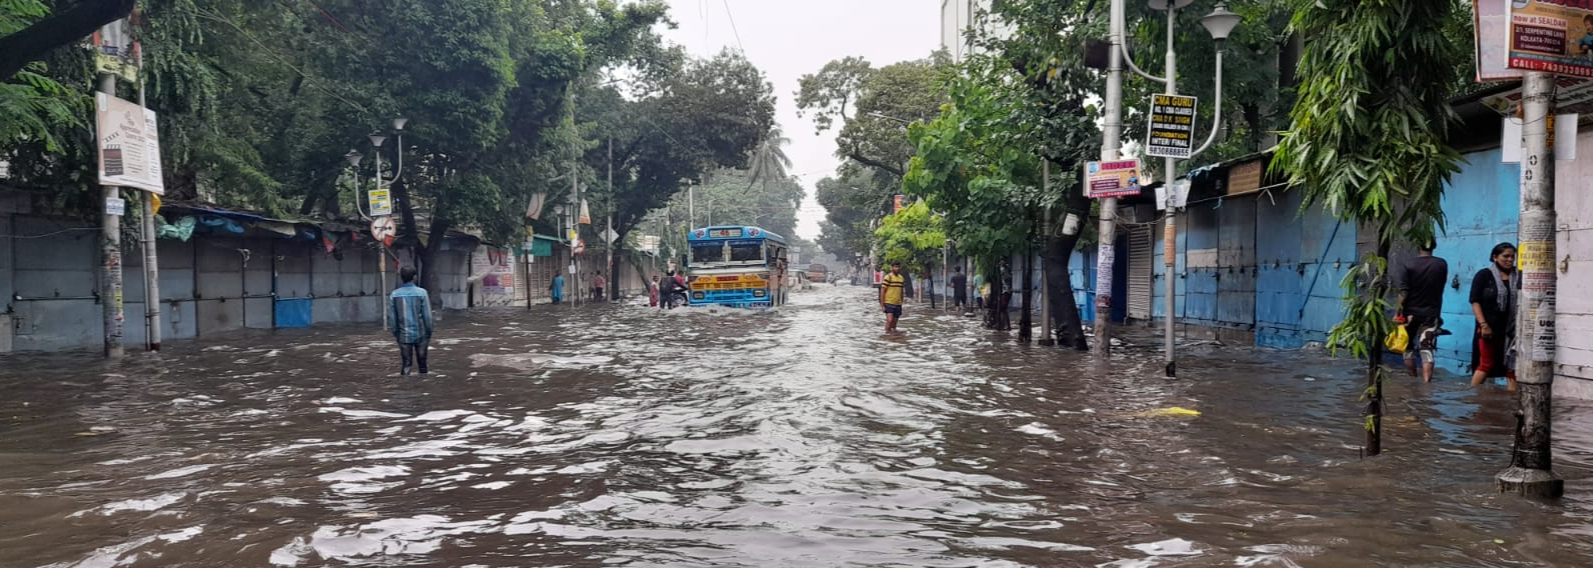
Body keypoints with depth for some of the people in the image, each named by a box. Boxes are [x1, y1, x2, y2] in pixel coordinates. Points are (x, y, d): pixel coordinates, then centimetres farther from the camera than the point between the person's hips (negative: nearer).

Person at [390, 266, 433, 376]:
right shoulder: (421, 293, -9)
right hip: (420, 334, -1)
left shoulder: (395, 294, -2)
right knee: (422, 362, 10)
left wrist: (396, 334, 12)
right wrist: (429, 333, 3)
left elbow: (393, 317, 2)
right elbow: (427, 316, -7)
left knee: (406, 363, 5)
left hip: (404, 335, 1)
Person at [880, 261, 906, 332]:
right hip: (889, 303, -6)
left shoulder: (901, 278, 10)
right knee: (890, 320, -18)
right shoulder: (888, 277, -8)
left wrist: (901, 303, 17)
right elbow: (882, 292, -9)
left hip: (898, 304, 6)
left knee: (894, 322, 9)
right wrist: (882, 305, -12)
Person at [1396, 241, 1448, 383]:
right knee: (1427, 351, -3)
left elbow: (1403, 294, -14)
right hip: (1431, 313, 1)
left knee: (1409, 349, 14)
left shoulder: (1407, 266, -11)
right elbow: (1440, 287, 14)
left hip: (1410, 313, -1)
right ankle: (1426, 383, -16)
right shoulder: (1442, 265, -1)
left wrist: (1399, 313, -8)